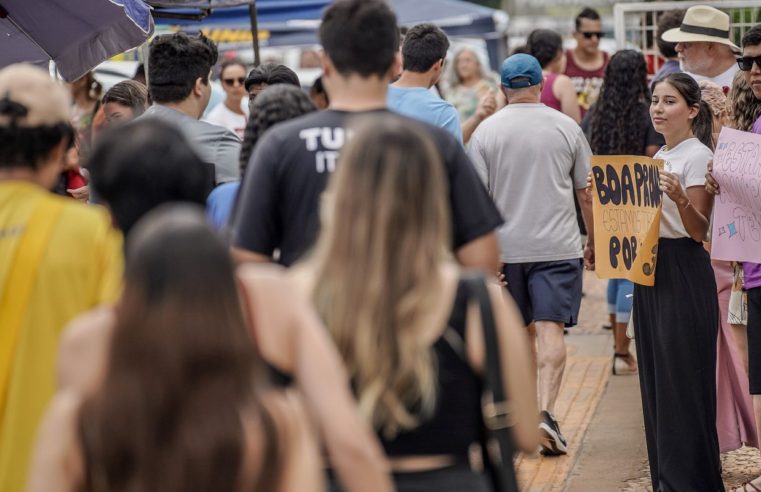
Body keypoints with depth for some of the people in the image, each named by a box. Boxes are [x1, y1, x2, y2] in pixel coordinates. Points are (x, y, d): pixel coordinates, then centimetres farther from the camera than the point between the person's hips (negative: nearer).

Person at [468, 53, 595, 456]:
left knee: (521, 332, 14)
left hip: (507, 248, 1)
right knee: (550, 329, -7)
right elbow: (586, 194, 6)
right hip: (557, 246, -1)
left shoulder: (486, 131, 0)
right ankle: (545, 411, -23)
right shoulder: (566, 128, 1)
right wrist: (593, 242, 17)